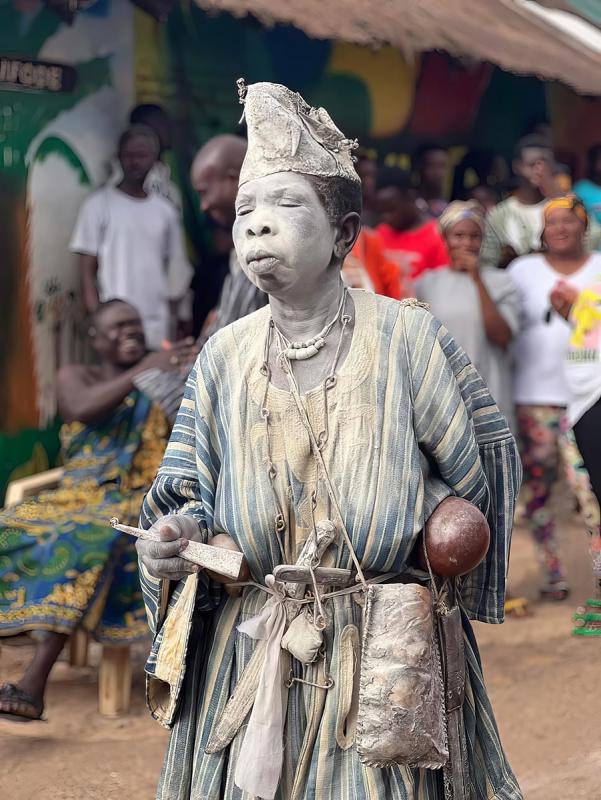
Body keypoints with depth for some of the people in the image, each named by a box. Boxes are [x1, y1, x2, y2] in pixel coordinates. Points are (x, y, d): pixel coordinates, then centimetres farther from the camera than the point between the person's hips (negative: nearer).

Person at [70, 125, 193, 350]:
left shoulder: (165, 211, 13)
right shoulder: (99, 205, 2)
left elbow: (175, 275, 14)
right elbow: (87, 268, 0)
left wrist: (172, 325, 7)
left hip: (157, 328, 3)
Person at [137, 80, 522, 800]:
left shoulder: (406, 337, -8)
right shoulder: (225, 355, 2)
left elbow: (479, 468, -1)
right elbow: (192, 492, 5)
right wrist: (176, 539, -16)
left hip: (387, 658, -2)